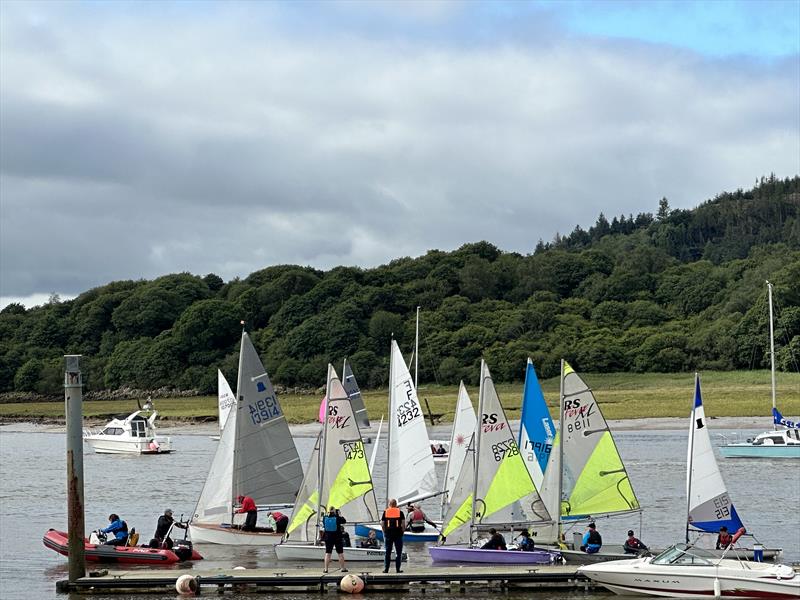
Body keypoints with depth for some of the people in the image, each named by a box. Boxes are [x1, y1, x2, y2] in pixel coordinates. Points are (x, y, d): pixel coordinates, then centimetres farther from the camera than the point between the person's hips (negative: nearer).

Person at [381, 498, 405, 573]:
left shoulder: (385, 512, 3)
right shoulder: (400, 512, 2)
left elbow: (382, 524, 0)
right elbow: (403, 524, -2)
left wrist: (385, 532, 11)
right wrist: (402, 531, 8)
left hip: (388, 533, 1)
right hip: (398, 533, -1)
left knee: (387, 552, 7)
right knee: (398, 552, 5)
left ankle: (386, 569, 5)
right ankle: (398, 569, 2)